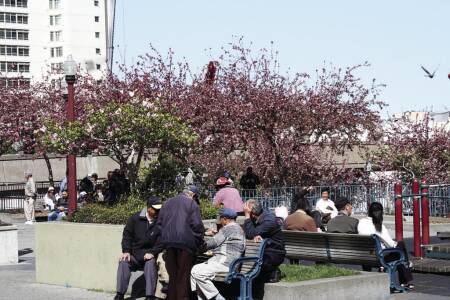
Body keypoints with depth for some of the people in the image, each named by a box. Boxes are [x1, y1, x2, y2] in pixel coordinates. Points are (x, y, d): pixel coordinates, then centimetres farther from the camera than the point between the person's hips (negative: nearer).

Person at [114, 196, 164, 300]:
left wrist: (152, 253, -17)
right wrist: (126, 251, -8)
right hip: (134, 255, 2)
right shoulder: (135, 218, 3)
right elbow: (127, 235, 4)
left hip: (148, 256, -2)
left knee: (151, 264, -32)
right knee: (123, 262, -25)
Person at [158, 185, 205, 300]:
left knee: (172, 273, 11)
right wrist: (200, 240, 4)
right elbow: (196, 225, -8)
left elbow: (160, 222, 15)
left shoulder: (168, 202, 17)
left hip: (168, 242, 5)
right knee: (183, 274, 0)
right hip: (185, 242, -5)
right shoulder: (192, 203, -1)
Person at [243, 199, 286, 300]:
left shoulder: (269, 220, -21)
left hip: (274, 254, -8)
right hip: (263, 251, 8)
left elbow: (250, 234, -25)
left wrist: (247, 216, -22)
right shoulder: (256, 219, 5)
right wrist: (256, 235, -22)